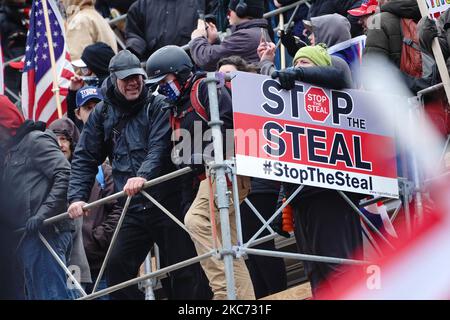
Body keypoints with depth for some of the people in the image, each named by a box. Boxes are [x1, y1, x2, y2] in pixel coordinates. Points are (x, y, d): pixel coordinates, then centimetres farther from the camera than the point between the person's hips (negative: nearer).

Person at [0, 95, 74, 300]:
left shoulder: (36, 140, -3)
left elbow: (65, 175, -15)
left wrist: (43, 215, -22)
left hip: (45, 234, -10)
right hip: (27, 240, 10)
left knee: (51, 293, -16)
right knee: (34, 294, 9)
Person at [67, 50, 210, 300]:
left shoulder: (158, 106, -2)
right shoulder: (103, 113, 10)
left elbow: (159, 147, -16)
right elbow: (85, 158, 9)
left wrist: (143, 175, -34)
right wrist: (77, 197, -4)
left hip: (168, 201, -4)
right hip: (133, 208, 4)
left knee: (183, 271, -4)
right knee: (117, 266, -4)